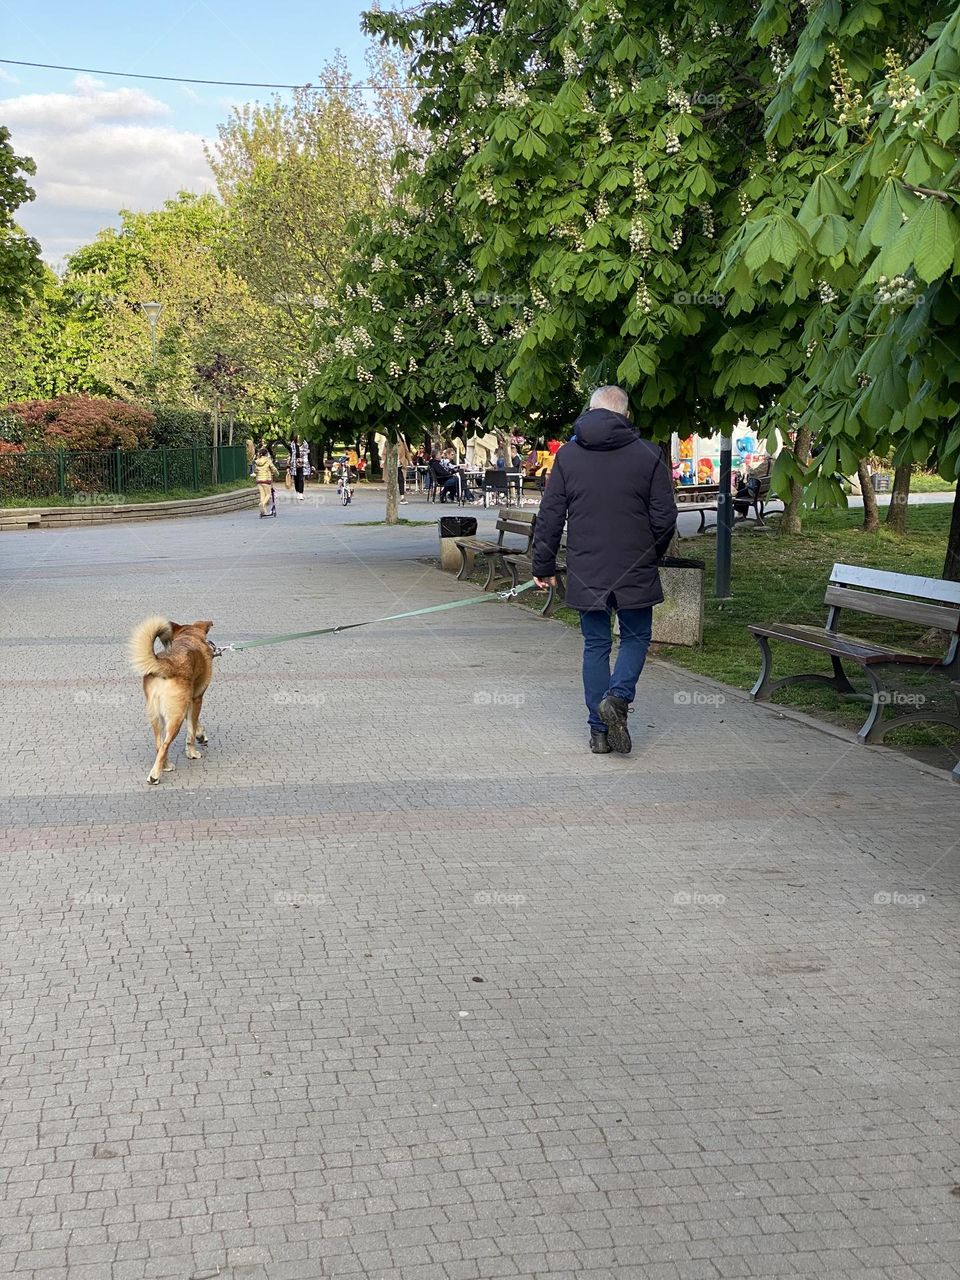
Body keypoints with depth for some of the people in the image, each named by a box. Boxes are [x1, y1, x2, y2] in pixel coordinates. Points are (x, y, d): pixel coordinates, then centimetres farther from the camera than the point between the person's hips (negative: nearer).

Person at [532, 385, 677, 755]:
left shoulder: (567, 455, 1)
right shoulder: (648, 455, -3)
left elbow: (550, 516, 2)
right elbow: (665, 517, -2)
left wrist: (544, 565, 10)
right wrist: (651, 556, 15)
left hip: (586, 572, 2)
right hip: (635, 571, -2)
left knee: (596, 644, 10)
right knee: (635, 637, 14)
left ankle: (599, 730, 9)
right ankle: (618, 696, -11)